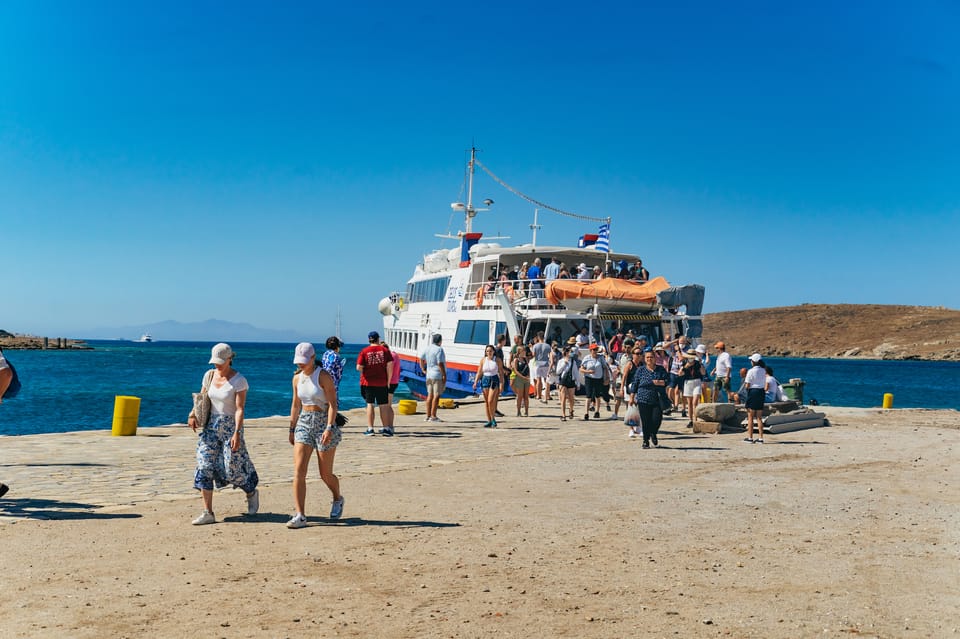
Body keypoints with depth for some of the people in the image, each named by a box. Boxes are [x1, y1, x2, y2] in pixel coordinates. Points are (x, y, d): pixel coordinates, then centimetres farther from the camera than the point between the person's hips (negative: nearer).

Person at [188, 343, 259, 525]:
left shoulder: (239, 381, -11)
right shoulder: (209, 375, 6)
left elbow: (240, 409, -16)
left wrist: (237, 433, -24)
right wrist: (194, 414, 2)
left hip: (230, 427, -5)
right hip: (211, 426, 5)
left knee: (233, 469, -2)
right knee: (205, 466, -5)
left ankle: (252, 493, 30)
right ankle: (208, 513, -3)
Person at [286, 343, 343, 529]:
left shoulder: (323, 376, -10)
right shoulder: (297, 377, 8)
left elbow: (332, 404, -15)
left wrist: (329, 428, -25)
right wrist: (292, 429, 16)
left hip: (324, 423, -5)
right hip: (304, 424, 5)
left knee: (326, 474, 5)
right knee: (298, 472, -9)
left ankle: (337, 499, 35)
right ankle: (300, 515, -9)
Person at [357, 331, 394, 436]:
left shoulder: (364, 351, -3)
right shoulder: (385, 350, 0)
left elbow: (359, 367, -9)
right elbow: (390, 366, -4)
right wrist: (388, 381, 3)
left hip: (368, 382, 0)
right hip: (382, 382, 0)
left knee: (370, 405, 6)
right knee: (384, 405, 6)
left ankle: (370, 428, 4)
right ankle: (386, 428, 9)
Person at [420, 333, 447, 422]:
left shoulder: (428, 348, 9)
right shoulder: (439, 349, -15)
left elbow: (421, 359, 18)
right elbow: (440, 363, -20)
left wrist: (423, 369, 24)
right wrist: (444, 375, -16)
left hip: (429, 375, 8)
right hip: (438, 375, -8)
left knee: (430, 395, 11)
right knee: (436, 395, -4)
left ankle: (428, 416, 13)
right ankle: (433, 416, -5)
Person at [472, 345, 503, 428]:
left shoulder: (497, 360, 1)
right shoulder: (483, 360, 6)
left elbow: (501, 373, 1)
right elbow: (479, 372, 9)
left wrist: (501, 384, -6)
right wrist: (475, 382, -1)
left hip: (494, 380, -3)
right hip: (485, 380, 3)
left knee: (490, 401, -15)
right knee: (486, 402, 4)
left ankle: (493, 419, 0)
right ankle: (489, 421, 12)